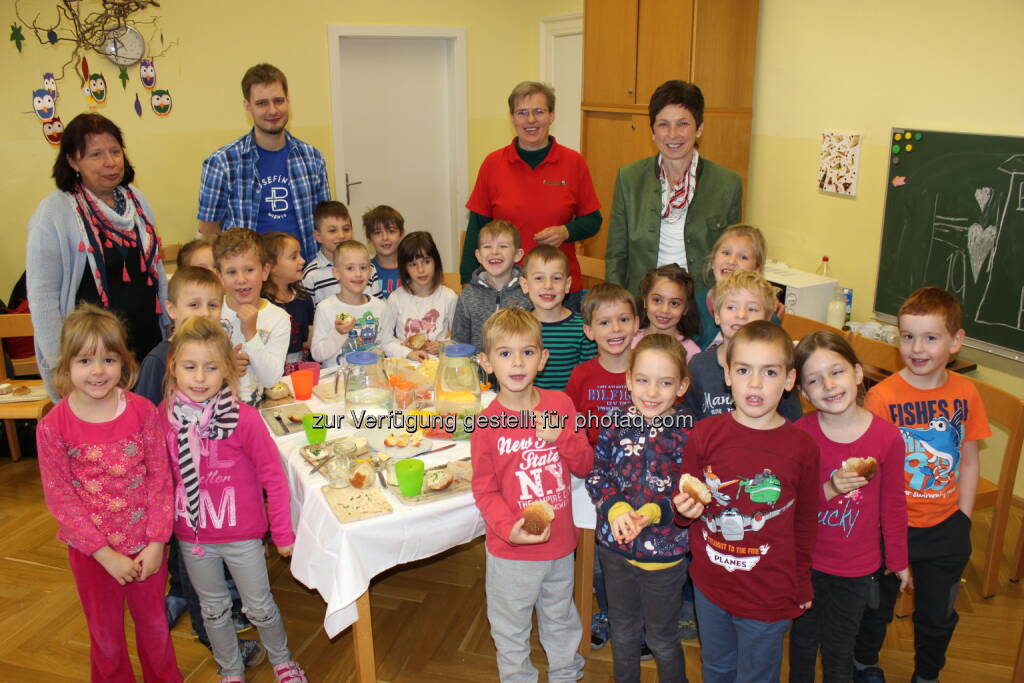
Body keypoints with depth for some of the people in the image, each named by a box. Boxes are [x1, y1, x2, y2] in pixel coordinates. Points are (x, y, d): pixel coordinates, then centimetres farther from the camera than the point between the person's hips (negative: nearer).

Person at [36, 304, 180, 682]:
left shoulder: (143, 411, -12)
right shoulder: (53, 428, -15)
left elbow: (160, 478, -8)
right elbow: (60, 499, -12)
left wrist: (156, 542, -12)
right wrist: (105, 553, -14)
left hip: (146, 547, 1)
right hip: (90, 552, -1)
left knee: (155, 626, 20)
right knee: (106, 638, 19)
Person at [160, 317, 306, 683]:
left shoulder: (244, 418, -22)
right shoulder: (164, 416, -12)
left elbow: (273, 478, -14)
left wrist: (283, 532, -9)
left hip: (242, 533, -3)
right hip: (192, 536, 3)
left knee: (259, 606, 15)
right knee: (213, 609, 22)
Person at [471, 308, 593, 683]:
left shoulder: (560, 404, -7)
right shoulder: (488, 423, -16)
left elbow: (585, 466, -1)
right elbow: (485, 491, -11)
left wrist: (562, 437, -20)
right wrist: (510, 529, -26)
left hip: (560, 543, 3)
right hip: (511, 553, -3)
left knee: (561, 622, 27)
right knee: (511, 631, 17)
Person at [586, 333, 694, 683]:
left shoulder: (688, 431, -16)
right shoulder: (617, 422, -7)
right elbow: (596, 474, -4)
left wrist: (652, 513, -28)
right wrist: (615, 509, -21)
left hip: (665, 550, -3)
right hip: (615, 546, 3)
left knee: (662, 639, 17)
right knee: (622, 631, 25)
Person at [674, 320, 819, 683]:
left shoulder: (802, 447, -12)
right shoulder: (705, 433, -11)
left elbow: (805, 523, 1)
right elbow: (686, 501, 2)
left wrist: (801, 585, 8)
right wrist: (686, 508, -20)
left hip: (769, 597, -2)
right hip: (709, 586, 2)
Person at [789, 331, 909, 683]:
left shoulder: (887, 436, -15)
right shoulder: (800, 433, -15)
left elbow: (893, 504, -2)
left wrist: (899, 560, 8)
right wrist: (828, 490, -25)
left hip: (856, 568, -1)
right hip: (805, 561, 1)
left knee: (838, 653, 14)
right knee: (803, 636, 22)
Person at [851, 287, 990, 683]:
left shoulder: (965, 393, -7)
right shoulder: (882, 396, -17)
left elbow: (970, 463, 2)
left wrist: (963, 520, 0)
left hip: (945, 527, 3)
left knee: (938, 616, 20)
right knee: (876, 607, 18)